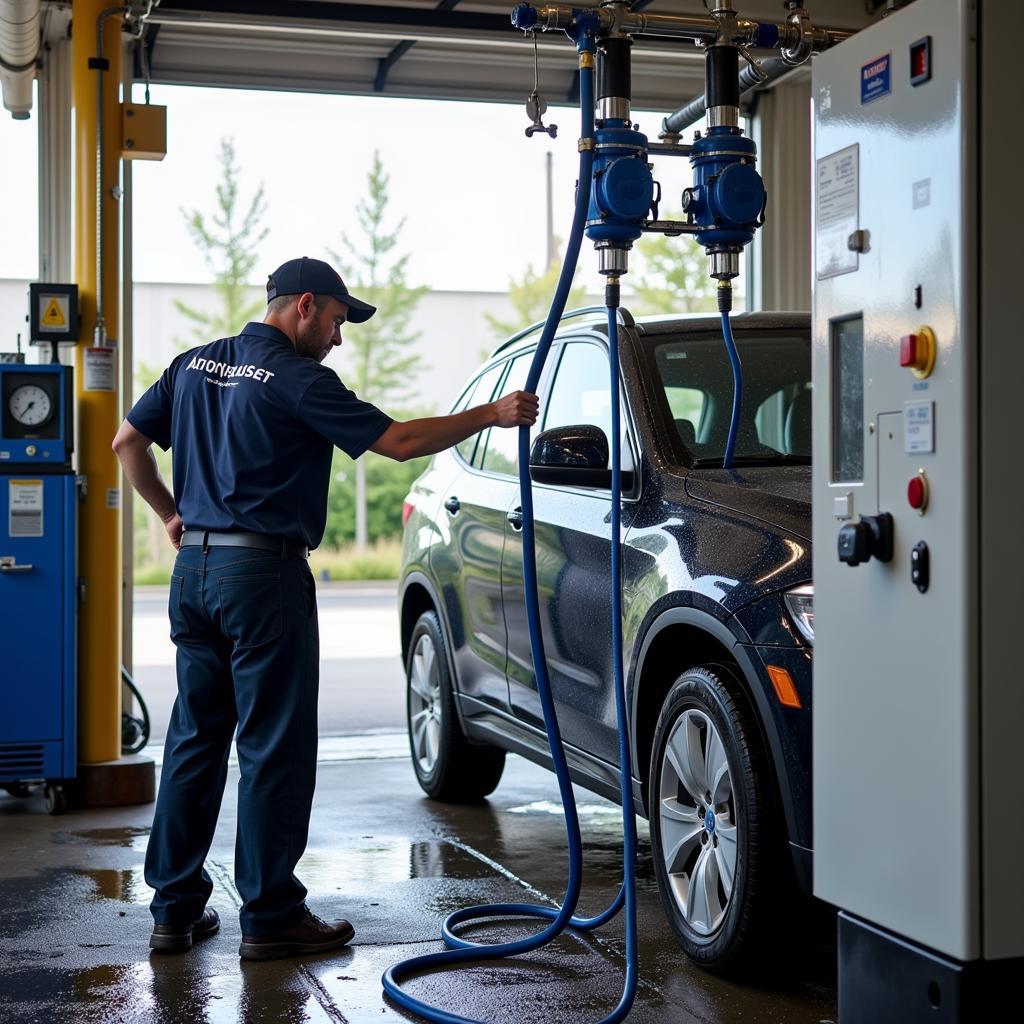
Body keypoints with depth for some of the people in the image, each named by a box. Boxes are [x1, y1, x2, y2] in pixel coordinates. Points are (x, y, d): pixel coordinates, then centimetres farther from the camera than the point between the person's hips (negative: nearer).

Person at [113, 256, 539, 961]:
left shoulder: (197, 365, 13)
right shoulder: (298, 380, -10)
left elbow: (129, 441, 17)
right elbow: (399, 441, -12)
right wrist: (492, 415, -4)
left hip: (194, 568, 8)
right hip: (263, 571, -8)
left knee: (194, 738, 13)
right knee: (276, 747, 0)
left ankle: (176, 908, 18)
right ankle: (271, 916, 5)